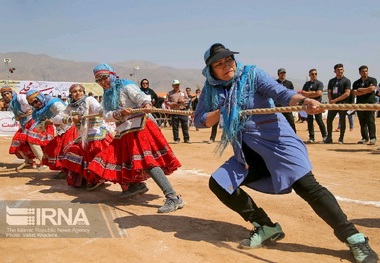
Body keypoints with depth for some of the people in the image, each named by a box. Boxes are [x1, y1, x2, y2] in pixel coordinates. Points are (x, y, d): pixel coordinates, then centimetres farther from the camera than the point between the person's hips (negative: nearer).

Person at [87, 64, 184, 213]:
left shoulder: (125, 85, -2)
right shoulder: (107, 96, 17)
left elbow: (140, 96, -21)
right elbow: (106, 116, 2)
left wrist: (147, 104, -44)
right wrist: (120, 113, -19)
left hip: (139, 127, -8)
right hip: (124, 133, 9)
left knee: (147, 162, -22)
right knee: (117, 160, 10)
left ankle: (173, 198, -25)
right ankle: (137, 185, 30)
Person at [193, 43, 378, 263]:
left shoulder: (252, 74, -6)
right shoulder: (211, 89, 6)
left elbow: (281, 93, -19)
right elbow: (200, 121, 6)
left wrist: (303, 101, -40)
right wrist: (222, 110, -12)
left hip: (277, 141, -5)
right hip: (247, 152, 5)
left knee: (306, 185, -19)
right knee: (218, 183, -3)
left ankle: (355, 239, -6)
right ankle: (268, 228, 6)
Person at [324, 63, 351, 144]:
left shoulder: (346, 81, -2)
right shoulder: (331, 81, 13)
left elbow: (347, 94, -11)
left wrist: (335, 100, -13)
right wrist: (331, 101, -5)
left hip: (342, 104, -4)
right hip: (333, 104, 5)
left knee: (342, 121, 0)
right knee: (329, 120, 3)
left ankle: (341, 139, 9)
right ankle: (329, 138, 12)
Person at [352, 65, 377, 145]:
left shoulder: (372, 80, 6)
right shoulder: (356, 83, 14)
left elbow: (372, 88, -12)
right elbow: (355, 93, -1)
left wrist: (361, 89, -3)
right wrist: (367, 90, -7)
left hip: (370, 103, -4)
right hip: (360, 104, 4)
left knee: (370, 121, -9)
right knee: (362, 122, 5)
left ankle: (372, 138, -7)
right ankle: (365, 138, 11)